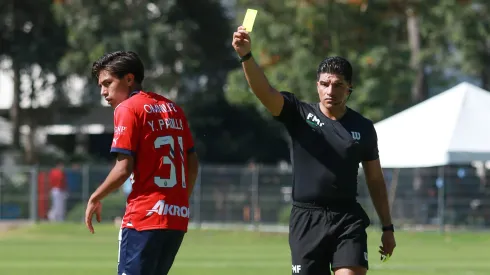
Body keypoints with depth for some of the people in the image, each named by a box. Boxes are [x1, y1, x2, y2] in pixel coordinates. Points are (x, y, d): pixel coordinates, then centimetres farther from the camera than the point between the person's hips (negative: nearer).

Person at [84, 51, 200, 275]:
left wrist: (95, 199, 1)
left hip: (145, 216, -8)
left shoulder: (128, 109, -5)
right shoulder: (173, 109, 16)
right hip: (178, 217, 8)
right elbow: (193, 162, 16)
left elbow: (124, 169, -11)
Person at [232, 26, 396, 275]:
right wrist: (245, 55, -35)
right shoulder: (299, 115, 0)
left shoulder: (362, 128, 6)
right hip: (306, 218, 0)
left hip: (348, 219, 1)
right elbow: (264, 91, -17)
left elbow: (375, 180, 14)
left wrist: (387, 227, 12)